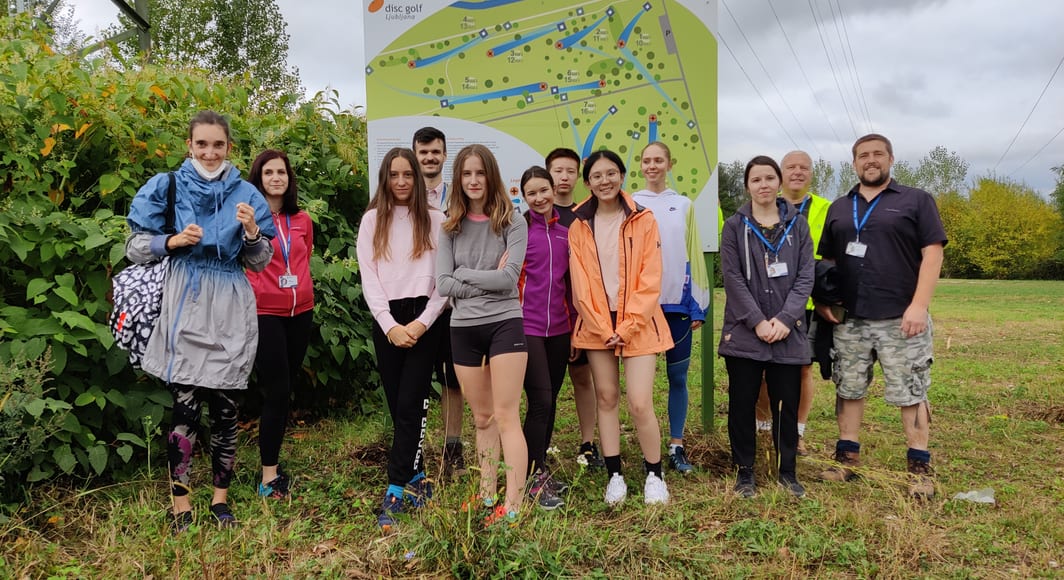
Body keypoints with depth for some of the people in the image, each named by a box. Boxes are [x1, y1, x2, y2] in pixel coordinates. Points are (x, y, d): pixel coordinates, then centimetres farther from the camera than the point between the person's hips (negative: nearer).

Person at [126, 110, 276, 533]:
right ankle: (182, 506, 10)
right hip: (184, 308, -1)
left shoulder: (245, 194, 6)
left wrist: (252, 233, -12)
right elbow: (135, 248, 4)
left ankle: (221, 498, 21)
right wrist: (172, 241, -13)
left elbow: (259, 263, 7)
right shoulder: (166, 188, 3)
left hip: (230, 312, 2)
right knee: (185, 408, -3)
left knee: (224, 407, 7)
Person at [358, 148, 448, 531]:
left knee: (409, 405, -9)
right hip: (387, 320, 2)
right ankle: (415, 477, 19)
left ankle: (395, 492, -8)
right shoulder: (372, 220, 10)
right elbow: (369, 279, 3)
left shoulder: (436, 220, 6)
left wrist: (422, 323, -10)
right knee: (398, 406, 5)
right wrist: (390, 326, -8)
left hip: (424, 318, -2)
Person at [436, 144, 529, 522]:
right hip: (463, 329, 4)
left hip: (505, 324, -4)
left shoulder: (511, 223, -3)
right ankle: (487, 497, 24)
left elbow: (509, 278, -14)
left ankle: (513, 506, -3)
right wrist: (487, 281, -10)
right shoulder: (450, 227, 6)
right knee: (482, 419, 13)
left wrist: (464, 274, -7)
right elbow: (443, 284, -3)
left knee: (506, 417, -5)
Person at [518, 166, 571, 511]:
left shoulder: (565, 233, 11)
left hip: (559, 327, 5)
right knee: (540, 400, -9)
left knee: (550, 401, 10)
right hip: (527, 326, -5)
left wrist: (573, 324, 15)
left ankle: (541, 469, 24)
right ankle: (534, 477, 5)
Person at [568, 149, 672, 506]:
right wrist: (604, 327, -8)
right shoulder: (579, 226, 4)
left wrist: (627, 327, -12)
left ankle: (655, 476, 11)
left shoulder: (643, 220, -2)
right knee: (606, 398, 7)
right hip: (597, 325, 3)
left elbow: (650, 280, -6)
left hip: (638, 324, -2)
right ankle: (615, 476, 19)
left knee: (640, 405, -8)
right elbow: (580, 283, 0)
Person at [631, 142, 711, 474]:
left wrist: (698, 305, 2)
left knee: (678, 377, 6)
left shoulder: (684, 206, 8)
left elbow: (694, 256, 7)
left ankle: (677, 447, 17)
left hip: (677, 303, 2)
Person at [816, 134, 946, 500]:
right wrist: (822, 299, 2)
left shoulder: (916, 201, 3)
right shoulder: (838, 208, 15)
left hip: (900, 319, -4)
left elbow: (932, 253, -5)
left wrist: (919, 305, -15)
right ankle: (847, 458, 19)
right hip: (848, 320, 4)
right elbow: (826, 260, 18)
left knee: (910, 393, 1)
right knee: (848, 390, 9)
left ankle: (920, 468, 9)